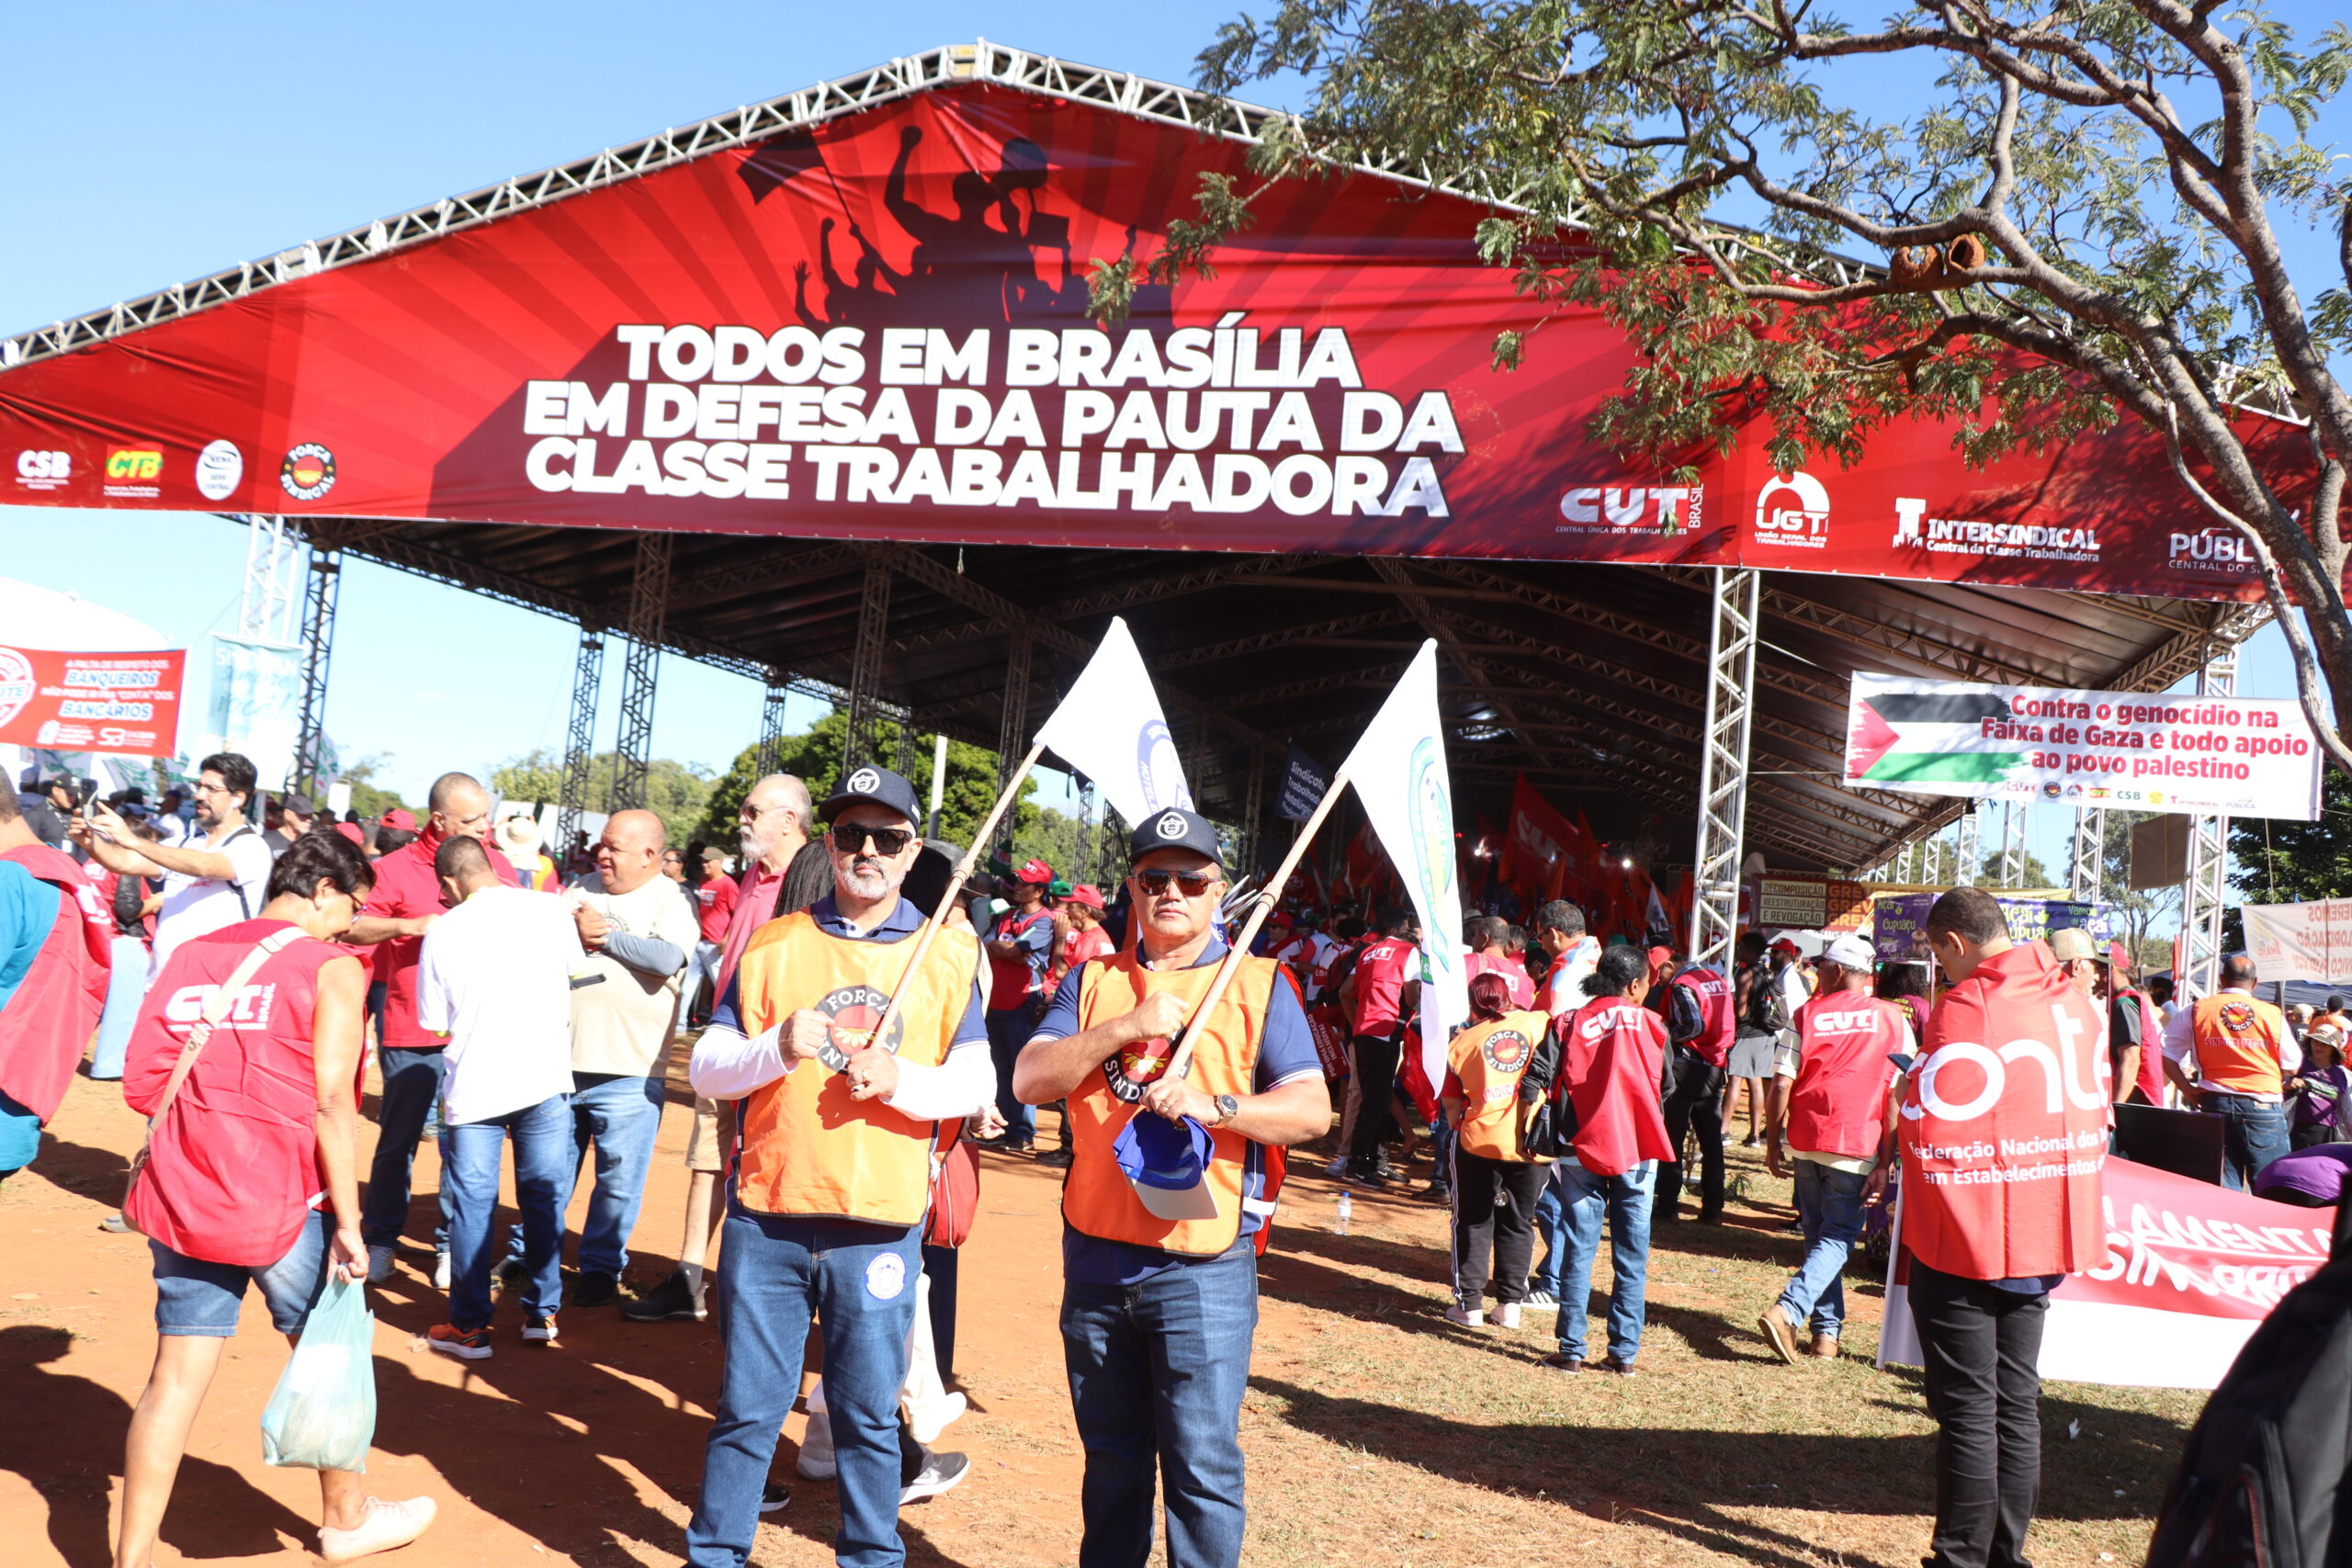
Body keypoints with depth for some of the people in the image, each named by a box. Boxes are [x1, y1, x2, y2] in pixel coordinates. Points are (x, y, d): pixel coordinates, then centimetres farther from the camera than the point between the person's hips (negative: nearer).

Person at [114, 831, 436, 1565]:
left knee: (177, 1373, 10)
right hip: (280, 1203, -4)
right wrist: (348, 1220, -10)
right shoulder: (330, 968, -8)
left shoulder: (189, 956, 9)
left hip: (182, 1197, 5)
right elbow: (331, 1103, -14)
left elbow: (143, 1082, 4)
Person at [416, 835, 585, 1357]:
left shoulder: (443, 932, -3)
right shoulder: (552, 911, -1)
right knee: (543, 1196, 12)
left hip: (474, 1084, -1)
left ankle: (469, 1325, 14)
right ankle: (542, 1313, 19)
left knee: (472, 1202, 8)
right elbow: (578, 978, 12)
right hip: (546, 1077, 1)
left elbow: (437, 1024, 3)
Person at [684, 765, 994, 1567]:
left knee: (868, 1412, 9)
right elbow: (705, 1067, 2)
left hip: (882, 1224, 0)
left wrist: (901, 1080, -17)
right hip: (767, 1215, 1)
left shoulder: (948, 954, 4)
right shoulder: (773, 944, 5)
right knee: (748, 1406, 9)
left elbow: (978, 1085, 1)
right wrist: (776, 1050, -18)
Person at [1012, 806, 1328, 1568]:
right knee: (1111, 1459, 17)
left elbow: (1312, 1108, -6)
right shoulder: (1093, 982, 9)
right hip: (1095, 1259, 3)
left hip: (1203, 1269, -3)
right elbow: (1029, 1079, -3)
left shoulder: (1258, 985, 1)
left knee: (1202, 1466, -2)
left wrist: (1214, 1105, -21)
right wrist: (1130, 1025, -14)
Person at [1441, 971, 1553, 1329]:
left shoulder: (1463, 1041, 5)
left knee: (1473, 1222, 14)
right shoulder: (1539, 1022, 4)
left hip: (1480, 1140, -1)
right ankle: (1510, 1304, 17)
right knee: (1519, 1222, 16)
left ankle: (1469, 1303, 12)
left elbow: (1451, 1102, 4)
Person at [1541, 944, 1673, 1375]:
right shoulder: (1649, 1023, 0)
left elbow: (1546, 1082, -7)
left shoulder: (1572, 1024, -1)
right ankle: (1624, 1352, 9)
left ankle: (1572, 1350, 6)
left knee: (1579, 1251, 5)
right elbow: (1665, 1089, 4)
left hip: (1584, 1150, 0)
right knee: (1632, 1257, 7)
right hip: (1638, 1151, 0)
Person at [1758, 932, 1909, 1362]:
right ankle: (1788, 1311, -15)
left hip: (1806, 1143, 2)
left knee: (1819, 1234, 16)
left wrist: (1772, 1143, 6)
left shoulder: (1807, 1014, 2)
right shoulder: (1891, 1019, 2)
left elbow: (1782, 1085, -3)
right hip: (1856, 1147, -1)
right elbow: (1898, 1096, -4)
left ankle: (1827, 1331, 15)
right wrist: (1884, 1163, -3)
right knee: (1837, 1238, 4)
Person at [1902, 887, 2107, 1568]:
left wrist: (1905, 1100, -3)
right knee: (2016, 1400, 16)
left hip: (1965, 1237, -7)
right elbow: (2091, 1110, 11)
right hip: (2043, 1233, 7)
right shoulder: (2075, 1001, 3)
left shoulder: (1965, 1007, -20)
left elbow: (1931, 1132, -23)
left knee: (1967, 1407, 4)